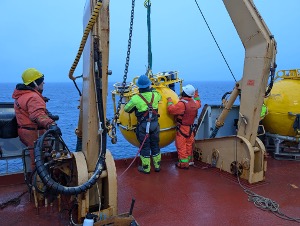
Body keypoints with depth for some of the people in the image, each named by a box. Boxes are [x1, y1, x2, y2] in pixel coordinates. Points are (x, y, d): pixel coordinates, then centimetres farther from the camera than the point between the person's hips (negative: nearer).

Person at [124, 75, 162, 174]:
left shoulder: (136, 98, -15)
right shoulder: (155, 95, -5)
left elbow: (126, 109, 0)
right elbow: (160, 96, 22)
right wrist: (151, 89, 31)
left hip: (143, 126, -3)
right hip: (154, 125, 4)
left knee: (144, 146, 8)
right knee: (155, 145, 17)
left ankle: (145, 168, 18)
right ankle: (157, 166, 28)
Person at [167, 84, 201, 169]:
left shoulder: (182, 103, -25)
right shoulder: (194, 102, 1)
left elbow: (171, 109, -24)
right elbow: (199, 103, 25)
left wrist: (170, 101, -7)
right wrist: (196, 95, 37)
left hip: (182, 128, -8)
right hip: (190, 128, 8)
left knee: (181, 146, 1)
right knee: (188, 145, 20)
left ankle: (183, 163, 6)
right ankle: (189, 160, 32)